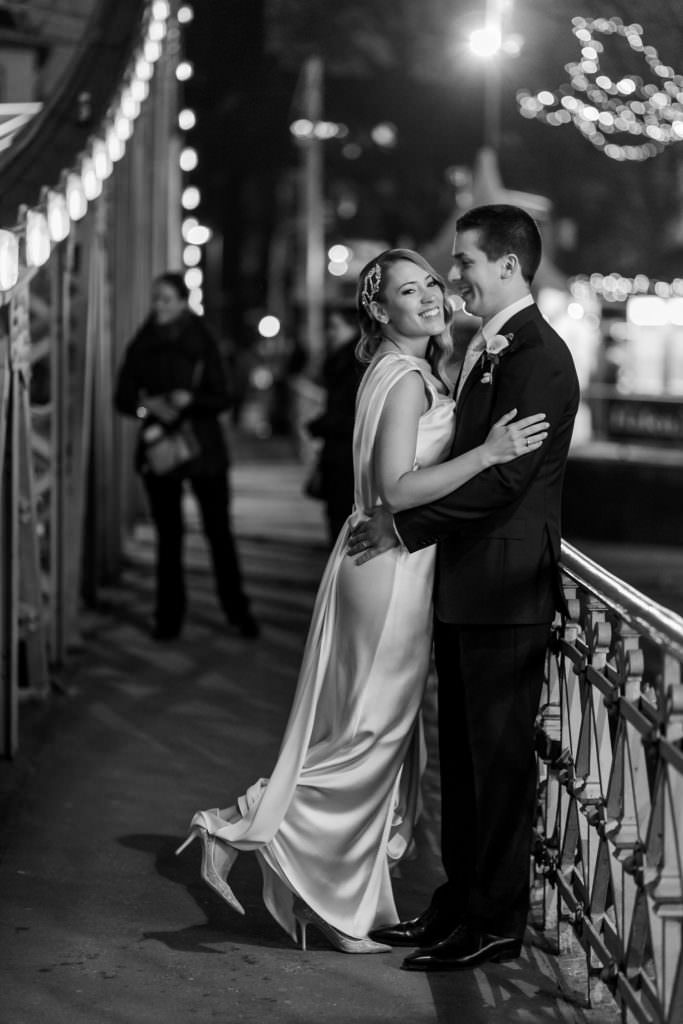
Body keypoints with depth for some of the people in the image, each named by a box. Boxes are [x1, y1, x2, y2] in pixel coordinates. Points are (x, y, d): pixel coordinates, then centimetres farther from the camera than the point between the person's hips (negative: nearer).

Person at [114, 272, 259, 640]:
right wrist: (147, 405, -15)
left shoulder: (202, 345, 0)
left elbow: (222, 398, -4)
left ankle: (238, 611, 7)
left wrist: (190, 400, -22)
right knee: (168, 534, 4)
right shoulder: (141, 347, 6)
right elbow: (122, 397, 5)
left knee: (219, 530, -1)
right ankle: (168, 617, 9)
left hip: (203, 447, -2)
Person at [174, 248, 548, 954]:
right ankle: (240, 827, 0)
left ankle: (342, 909, 18)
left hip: (387, 565, 10)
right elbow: (397, 489, -23)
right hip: (391, 569, -10)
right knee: (370, 736, -4)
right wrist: (489, 452, -26)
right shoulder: (406, 379, -15)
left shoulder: (414, 373, 14)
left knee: (374, 737, 12)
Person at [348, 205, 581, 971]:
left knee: (499, 757, -1)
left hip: (504, 591, -10)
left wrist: (406, 527, -18)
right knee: (462, 753, 15)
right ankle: (460, 902, 25)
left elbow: (503, 476, -22)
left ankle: (495, 923, 8)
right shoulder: (486, 349, 15)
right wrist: (400, 520, 9)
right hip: (465, 589, 10)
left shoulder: (537, 355, -16)